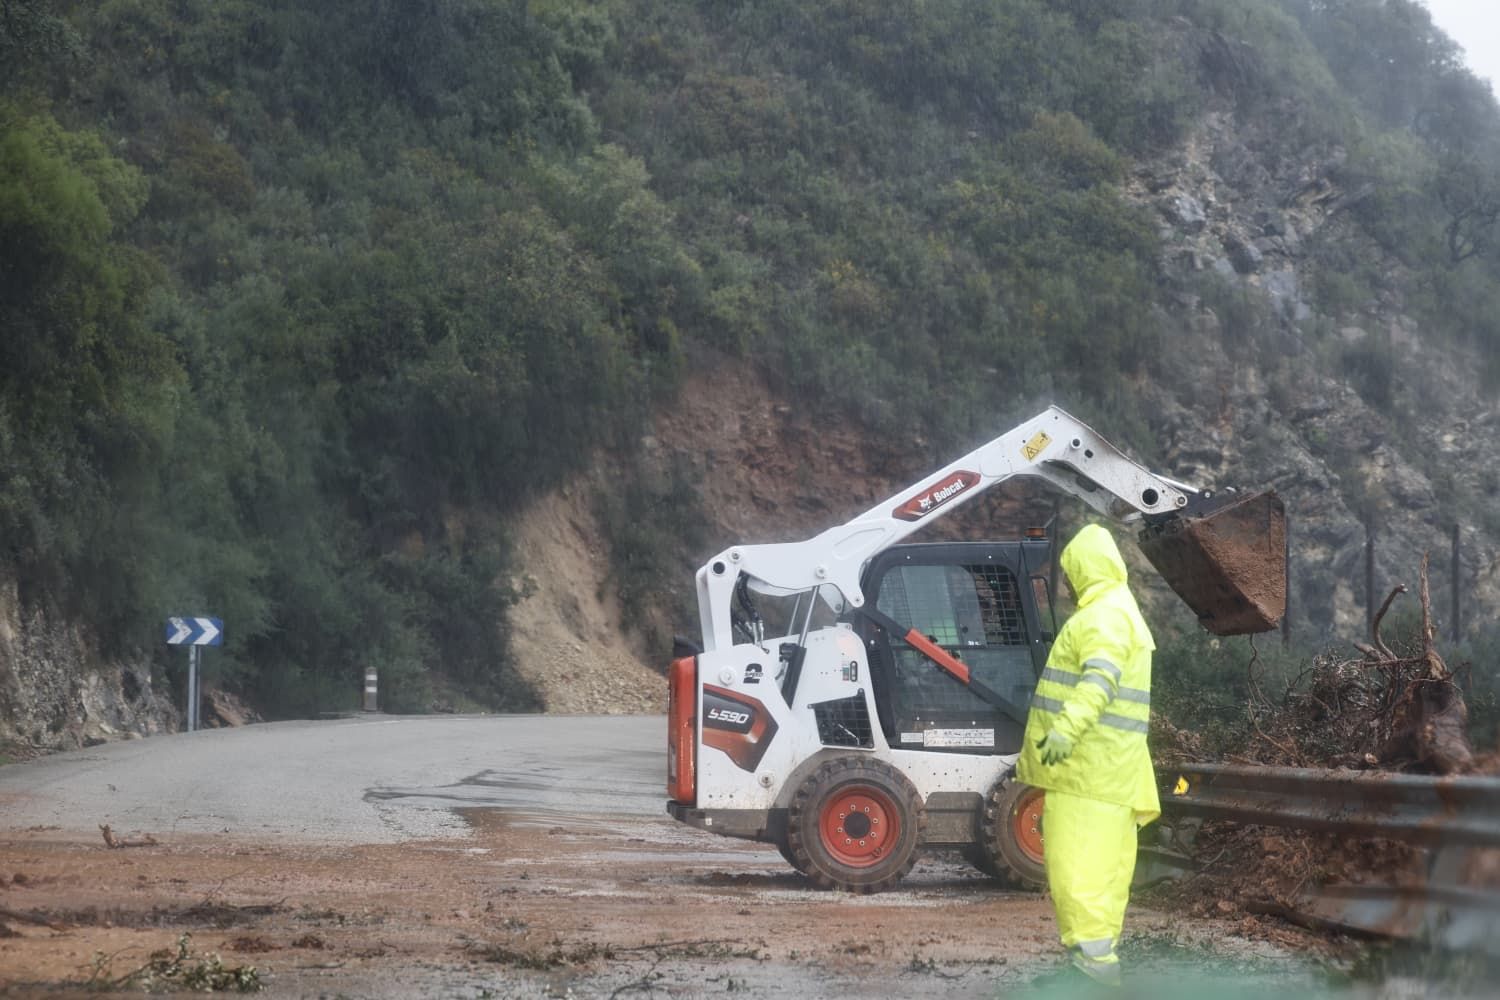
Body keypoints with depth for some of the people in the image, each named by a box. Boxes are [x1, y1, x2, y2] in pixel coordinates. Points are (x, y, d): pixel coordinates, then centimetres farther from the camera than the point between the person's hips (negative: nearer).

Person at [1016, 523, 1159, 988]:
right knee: (1104, 860, 12)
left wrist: (1067, 727, -44)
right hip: (1099, 763, 11)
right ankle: (1100, 954, 16)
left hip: (1088, 762, -11)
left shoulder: (1105, 614, -14)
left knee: (1078, 861, -14)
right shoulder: (1115, 611, 21)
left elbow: (1100, 678, -32)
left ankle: (1093, 955, -18)